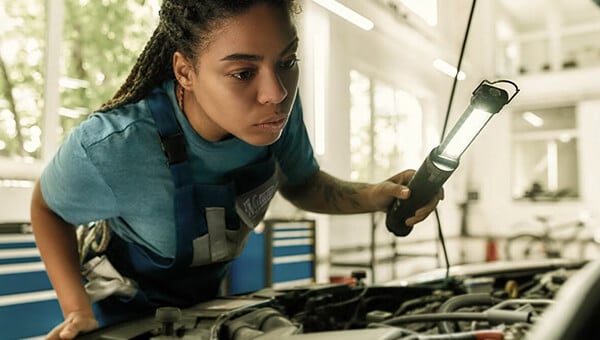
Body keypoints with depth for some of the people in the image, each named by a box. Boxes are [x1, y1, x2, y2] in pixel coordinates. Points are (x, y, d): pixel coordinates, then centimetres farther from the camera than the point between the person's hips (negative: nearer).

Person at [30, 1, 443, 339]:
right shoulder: (110, 148, -38)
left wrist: (374, 196, -24)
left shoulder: (276, 107, -26)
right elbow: (48, 206, -15)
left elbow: (301, 183, -6)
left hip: (208, 289, 4)